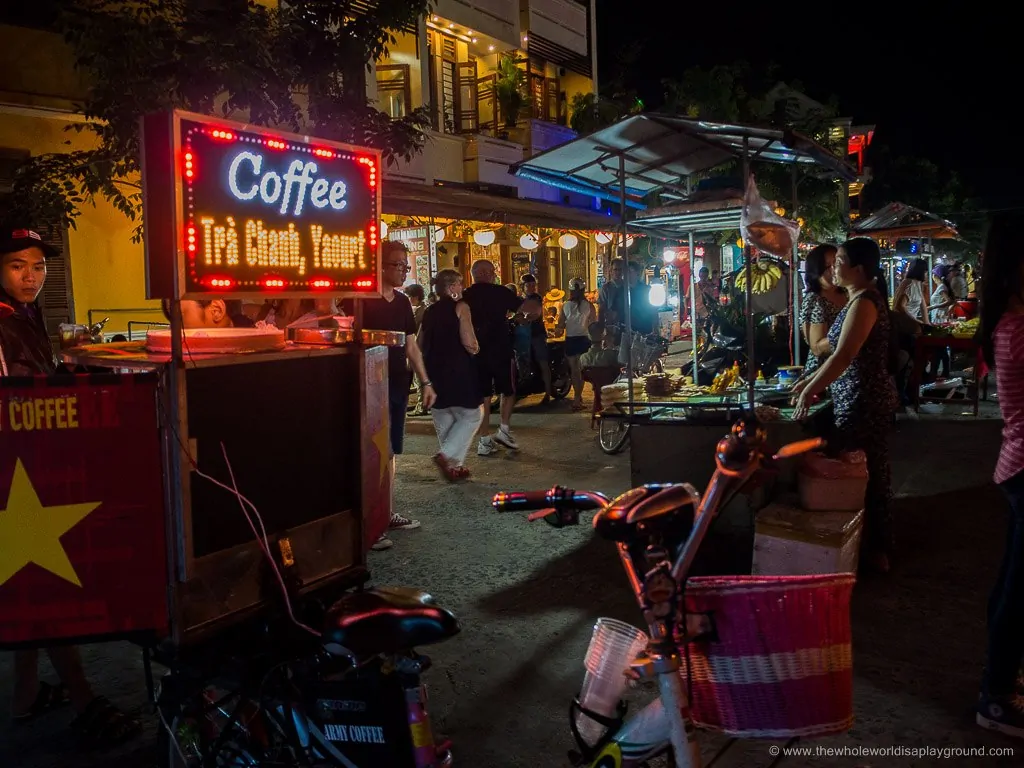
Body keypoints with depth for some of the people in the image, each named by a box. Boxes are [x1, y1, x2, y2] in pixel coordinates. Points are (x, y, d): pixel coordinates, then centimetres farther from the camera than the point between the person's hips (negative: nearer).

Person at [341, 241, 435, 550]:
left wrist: (425, 382, 13)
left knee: (389, 452, 13)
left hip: (397, 386, 7)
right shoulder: (359, 300, -10)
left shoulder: (403, 302, 11)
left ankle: (385, 513, 24)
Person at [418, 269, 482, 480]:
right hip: (457, 372, -7)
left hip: (433, 373, 7)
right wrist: (475, 348, 2)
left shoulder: (429, 311, 10)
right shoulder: (460, 307, -9)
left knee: (444, 421, 15)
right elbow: (469, 343, -19)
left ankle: (454, 465, 19)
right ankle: (447, 455, -7)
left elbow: (420, 344, 15)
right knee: (471, 416, 7)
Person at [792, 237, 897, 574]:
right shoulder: (861, 299, 14)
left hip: (864, 399, -10)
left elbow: (843, 357, -26)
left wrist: (809, 392, -21)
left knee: (862, 474, 1)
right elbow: (844, 355, 18)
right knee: (867, 473, 16)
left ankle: (874, 551, 14)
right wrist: (809, 380, 16)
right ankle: (875, 544, 28)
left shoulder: (864, 302, -18)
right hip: (862, 396, 10)